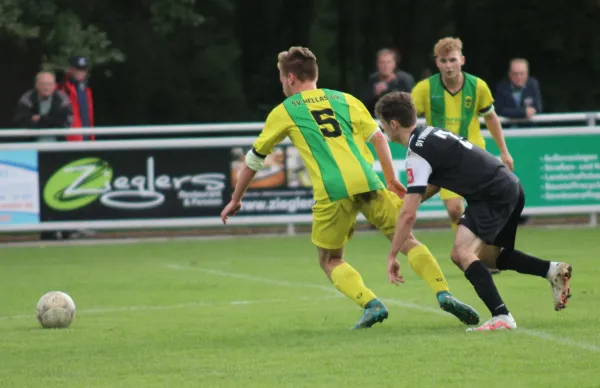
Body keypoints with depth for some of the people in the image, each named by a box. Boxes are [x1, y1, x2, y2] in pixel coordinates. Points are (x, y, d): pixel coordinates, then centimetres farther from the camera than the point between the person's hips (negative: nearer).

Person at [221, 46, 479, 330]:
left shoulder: (284, 112, 18)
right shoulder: (345, 100, 23)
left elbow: (253, 159, 26)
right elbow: (378, 137, 15)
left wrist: (235, 200, 36)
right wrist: (391, 180, 21)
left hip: (332, 191, -2)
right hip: (368, 182, 2)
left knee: (330, 261, 14)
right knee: (407, 240, 10)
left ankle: (371, 304, -9)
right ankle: (443, 294, -10)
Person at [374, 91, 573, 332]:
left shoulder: (417, 154, -15)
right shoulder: (429, 134, 13)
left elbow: (409, 214, -18)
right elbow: (435, 184, 30)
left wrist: (392, 256, -10)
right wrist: (407, 199, 19)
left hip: (494, 195, -10)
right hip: (511, 188, 10)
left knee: (462, 253, -19)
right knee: (488, 255, 24)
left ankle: (501, 317, -27)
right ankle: (553, 271, 19)